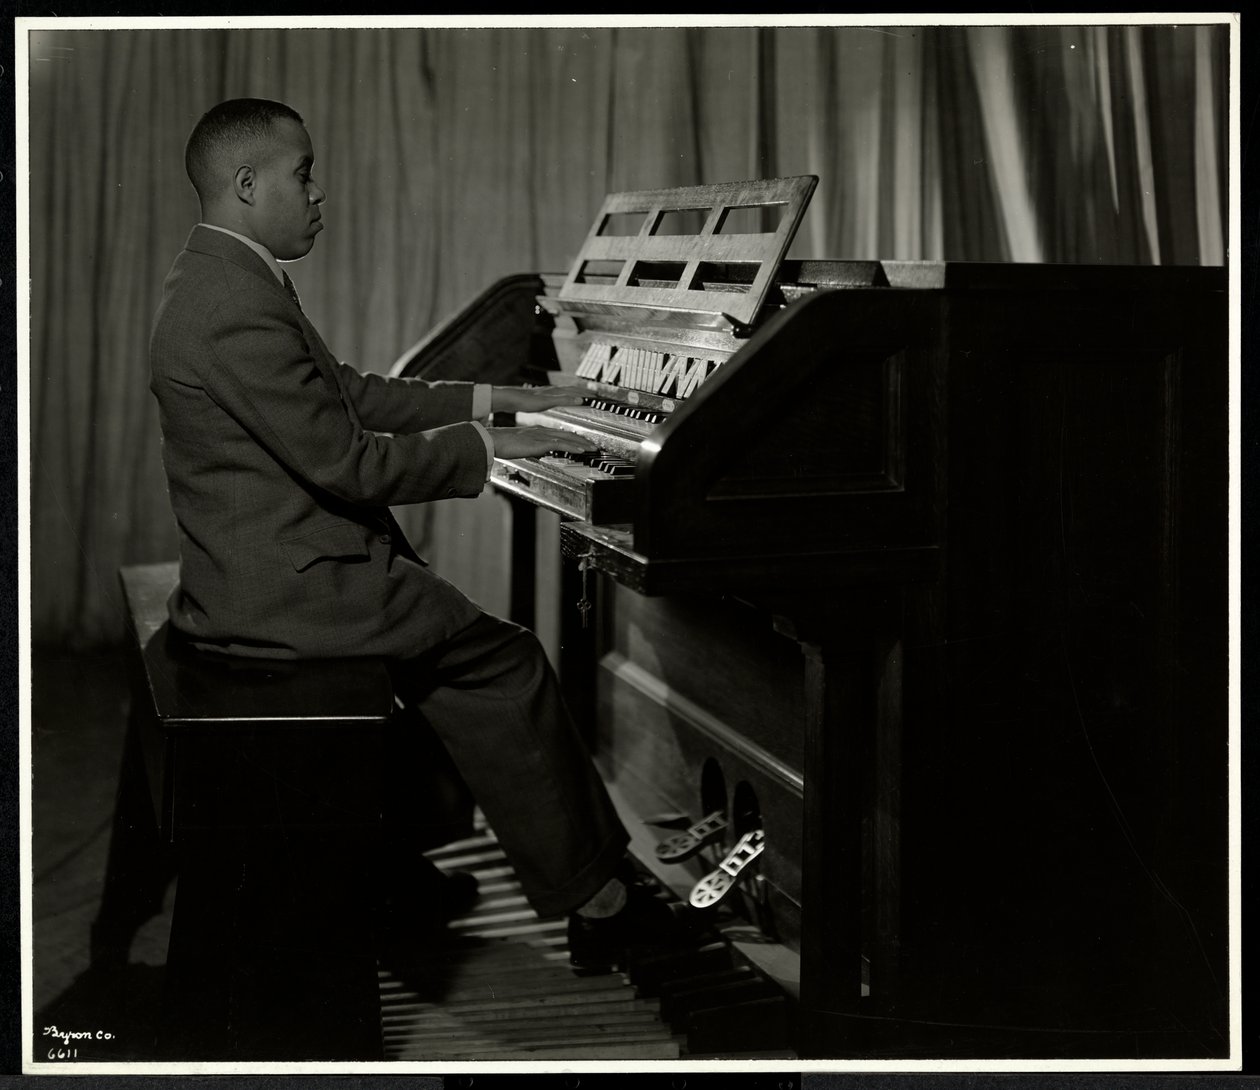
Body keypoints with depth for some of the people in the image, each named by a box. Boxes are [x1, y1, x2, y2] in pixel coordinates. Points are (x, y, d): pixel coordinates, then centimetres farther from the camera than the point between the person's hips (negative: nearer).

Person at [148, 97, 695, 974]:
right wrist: (487, 446, -12)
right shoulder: (239, 310, -22)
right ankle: (596, 899, 4)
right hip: (284, 588, -11)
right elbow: (348, 464, -22)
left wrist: (492, 401, 15)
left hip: (264, 565, 11)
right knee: (503, 662, -5)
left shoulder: (230, 281, 13)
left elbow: (349, 394, 19)